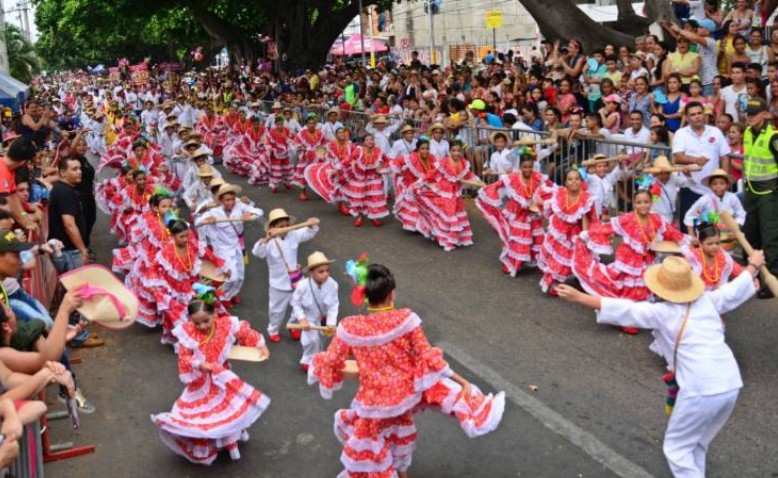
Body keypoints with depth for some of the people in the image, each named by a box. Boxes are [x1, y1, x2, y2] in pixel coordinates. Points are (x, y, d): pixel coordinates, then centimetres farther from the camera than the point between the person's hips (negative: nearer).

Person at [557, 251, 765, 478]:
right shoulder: (708, 300, 11)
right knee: (697, 444, 24)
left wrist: (579, 297, -9)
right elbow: (735, 290, 27)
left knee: (677, 448, 11)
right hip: (731, 385, 7)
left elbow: (623, 309, -9)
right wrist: (754, 265, 46)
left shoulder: (662, 313, -4)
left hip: (701, 390, -7)